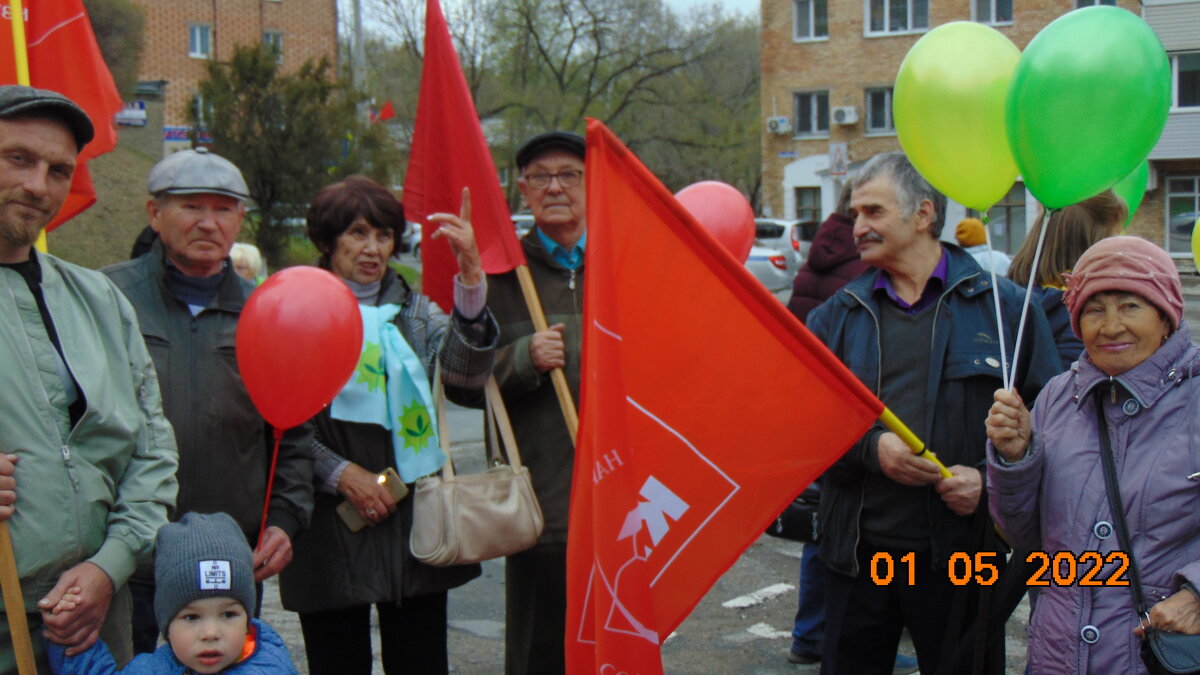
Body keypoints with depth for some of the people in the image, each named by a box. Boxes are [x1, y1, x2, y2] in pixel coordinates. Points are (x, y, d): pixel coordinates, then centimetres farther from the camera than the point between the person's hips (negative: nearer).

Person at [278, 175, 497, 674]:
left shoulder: (414, 310, 10)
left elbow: (466, 374, -9)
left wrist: (471, 278, -21)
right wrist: (340, 473, -14)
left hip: (415, 518, 3)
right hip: (330, 525, -2)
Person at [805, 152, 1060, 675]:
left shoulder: (1003, 306, 1)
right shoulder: (837, 316, 7)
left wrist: (991, 479, -15)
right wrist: (870, 447, -14)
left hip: (963, 550, -2)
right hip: (857, 550, 2)